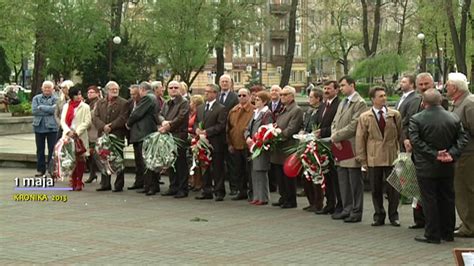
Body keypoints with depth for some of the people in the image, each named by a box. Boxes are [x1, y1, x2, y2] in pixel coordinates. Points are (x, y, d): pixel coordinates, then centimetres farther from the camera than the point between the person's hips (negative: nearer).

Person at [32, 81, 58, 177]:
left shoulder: (56, 99, 1)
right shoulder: (36, 98, 9)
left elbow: (54, 109, -16)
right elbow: (34, 110, -6)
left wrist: (41, 107, -10)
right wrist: (48, 110, -12)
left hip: (52, 127, -3)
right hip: (39, 126, 3)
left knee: (52, 149, -1)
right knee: (40, 149, 8)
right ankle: (40, 169, 16)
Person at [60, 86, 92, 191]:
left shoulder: (85, 107, 2)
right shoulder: (66, 106, 13)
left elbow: (87, 122, -5)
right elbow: (63, 121, 6)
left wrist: (77, 132, -14)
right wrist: (68, 131, -11)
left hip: (80, 136, -3)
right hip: (68, 136, 3)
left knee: (80, 160, -1)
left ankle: (79, 182, 4)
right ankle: (73, 182, 8)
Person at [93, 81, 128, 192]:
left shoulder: (123, 103, 0)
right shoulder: (100, 103, 13)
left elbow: (122, 119, -10)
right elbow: (95, 117, 4)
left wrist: (110, 126, -16)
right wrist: (103, 127, -13)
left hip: (117, 135, -4)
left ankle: (119, 185, 4)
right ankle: (105, 184, 15)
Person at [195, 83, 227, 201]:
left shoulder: (221, 109, -6)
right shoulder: (200, 108, 17)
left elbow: (220, 125, -14)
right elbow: (196, 122, 17)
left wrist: (206, 132, -19)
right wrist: (197, 129, -5)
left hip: (216, 144, -7)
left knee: (217, 168, -2)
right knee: (204, 168, 10)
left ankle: (219, 192, 4)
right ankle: (206, 191, 17)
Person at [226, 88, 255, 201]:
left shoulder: (254, 110, -6)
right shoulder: (233, 111, 11)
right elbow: (228, 128, 13)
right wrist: (229, 144, 6)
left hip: (248, 145, -5)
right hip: (235, 146, 5)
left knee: (249, 170, 1)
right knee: (238, 171, 11)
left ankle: (252, 192, 10)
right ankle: (242, 192, 20)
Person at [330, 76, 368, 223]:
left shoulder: (360, 103, -9)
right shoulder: (342, 103, 19)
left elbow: (354, 125, -17)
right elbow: (335, 122, 16)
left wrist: (337, 136, -12)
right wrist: (334, 137, -3)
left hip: (352, 147, -8)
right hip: (340, 147, 8)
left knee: (355, 181, -2)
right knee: (343, 181, 12)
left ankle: (356, 212, 4)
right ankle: (347, 209, 21)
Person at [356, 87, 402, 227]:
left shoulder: (395, 115, 3)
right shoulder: (364, 117, 1)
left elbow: (401, 135, 7)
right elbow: (360, 140, 3)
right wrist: (362, 160, 1)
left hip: (392, 157, 0)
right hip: (374, 159, 0)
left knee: (393, 189, 3)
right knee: (376, 189, 6)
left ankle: (393, 216, 17)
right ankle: (379, 216, 18)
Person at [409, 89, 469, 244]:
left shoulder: (416, 119, -10)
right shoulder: (454, 118, 2)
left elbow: (415, 141, -19)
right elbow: (463, 139, -2)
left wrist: (434, 155, -16)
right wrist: (452, 154, -10)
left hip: (426, 168, -4)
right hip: (447, 167, 4)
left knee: (429, 201, 2)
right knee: (447, 199, 13)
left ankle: (432, 235, 5)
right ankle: (448, 233, 20)